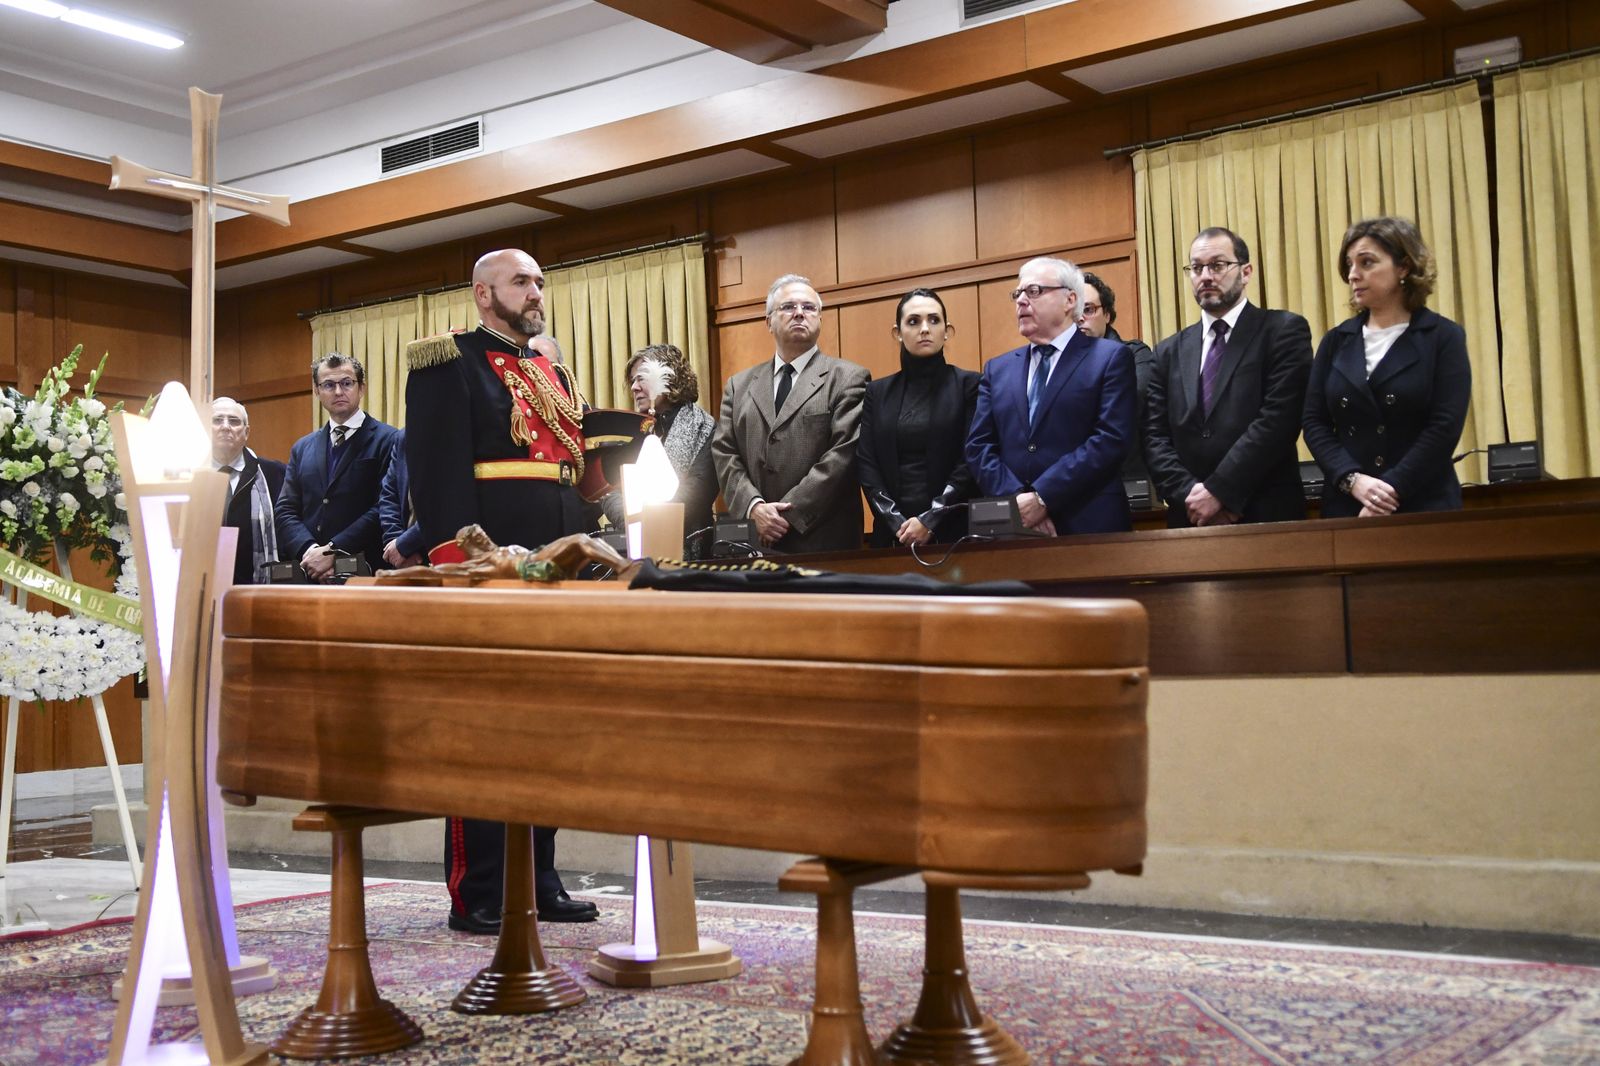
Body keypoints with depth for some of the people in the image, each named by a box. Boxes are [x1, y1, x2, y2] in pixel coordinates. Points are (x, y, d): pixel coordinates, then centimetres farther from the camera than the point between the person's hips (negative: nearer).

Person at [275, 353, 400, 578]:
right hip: (308, 574, 4)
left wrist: (333, 552, -13)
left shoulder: (389, 441, 0)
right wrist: (310, 550, -8)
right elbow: (285, 511, 11)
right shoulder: (302, 448, 17)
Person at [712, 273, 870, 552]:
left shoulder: (848, 379, 1)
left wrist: (788, 514, -14)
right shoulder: (739, 385, 14)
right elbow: (724, 453, 8)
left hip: (823, 540, -3)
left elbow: (843, 453, -9)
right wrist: (754, 507, -10)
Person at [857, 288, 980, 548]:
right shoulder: (878, 392, 11)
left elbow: (972, 461, -5)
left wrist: (930, 521, -13)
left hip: (953, 529, -2)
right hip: (893, 533, 2)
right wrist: (896, 522, -9)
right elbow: (866, 464, 4)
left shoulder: (969, 384, 2)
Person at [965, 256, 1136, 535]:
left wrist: (1042, 498, -15)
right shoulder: (998, 369, 14)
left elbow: (1112, 439, -10)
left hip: (1088, 526, -3)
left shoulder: (1110, 358, 1)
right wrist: (1017, 502, -10)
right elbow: (978, 445, 7)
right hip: (1012, 531, 3)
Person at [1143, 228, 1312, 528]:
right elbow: (1154, 437, 5)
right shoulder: (1169, 352, 12)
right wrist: (1190, 495, -11)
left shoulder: (1284, 331, -1)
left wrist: (1217, 491, -15)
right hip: (1191, 519, 4)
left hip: (1267, 515, -4)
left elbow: (1277, 419, -12)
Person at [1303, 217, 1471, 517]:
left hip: (1424, 507, -3)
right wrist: (1353, 480, -12)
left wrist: (1390, 491, -16)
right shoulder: (1336, 341, 11)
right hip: (1346, 507, 3)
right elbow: (1314, 422, 4)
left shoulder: (1443, 337, 1)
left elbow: (1445, 426, -8)